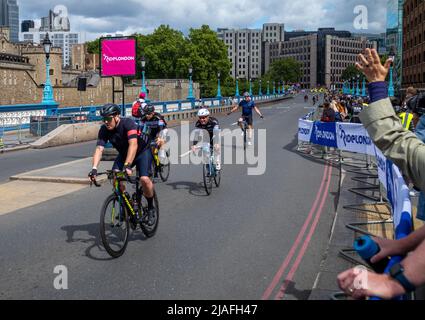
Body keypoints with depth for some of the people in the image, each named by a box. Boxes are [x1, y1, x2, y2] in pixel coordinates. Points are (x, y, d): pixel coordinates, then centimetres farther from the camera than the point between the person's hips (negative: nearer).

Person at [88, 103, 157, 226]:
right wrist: (94, 168, -42)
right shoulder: (104, 130, -17)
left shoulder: (128, 123, -32)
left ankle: (151, 208, -2)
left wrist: (127, 165, -57)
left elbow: (133, 144, -45)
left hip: (142, 151, -5)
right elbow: (99, 149, -26)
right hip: (124, 154, 5)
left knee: (144, 179, -26)